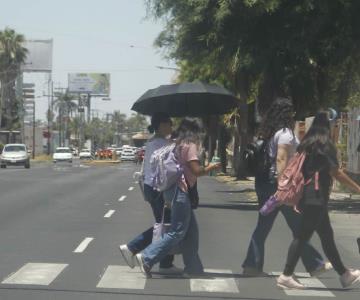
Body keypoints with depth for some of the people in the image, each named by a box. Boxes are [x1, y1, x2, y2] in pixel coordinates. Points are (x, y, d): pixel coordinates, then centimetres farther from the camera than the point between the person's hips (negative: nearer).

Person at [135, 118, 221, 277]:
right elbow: (196, 170, -15)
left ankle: (193, 269, 14)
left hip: (176, 189, 10)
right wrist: (210, 167, -2)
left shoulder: (178, 145, 15)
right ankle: (146, 258, -10)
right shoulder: (190, 146, -11)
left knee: (191, 230, 12)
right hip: (180, 190, -10)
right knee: (178, 232, -7)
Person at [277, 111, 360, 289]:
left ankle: (344, 275, 21)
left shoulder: (306, 144, 13)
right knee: (302, 236, -6)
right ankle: (286, 276, -6)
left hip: (306, 196, 9)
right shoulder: (324, 144, -10)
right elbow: (335, 172, -13)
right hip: (316, 197, -9)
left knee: (327, 235, 13)